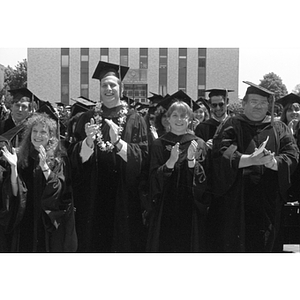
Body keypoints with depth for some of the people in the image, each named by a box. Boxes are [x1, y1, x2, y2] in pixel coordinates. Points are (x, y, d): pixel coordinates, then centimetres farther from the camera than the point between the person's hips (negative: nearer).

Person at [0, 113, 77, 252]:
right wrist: (13, 167, -16)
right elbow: (14, 193, -2)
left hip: (50, 223, -2)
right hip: (25, 222, 2)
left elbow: (60, 190, -14)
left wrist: (44, 167, -25)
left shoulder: (59, 159, -3)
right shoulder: (22, 158, 3)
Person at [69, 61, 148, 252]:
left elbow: (141, 156, -8)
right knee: (94, 242, 5)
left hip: (124, 194, -1)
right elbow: (76, 158, 1)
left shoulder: (134, 119, 1)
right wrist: (88, 141, -19)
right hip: (93, 195, 1)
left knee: (124, 243, 3)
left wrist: (118, 142, -23)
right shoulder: (87, 119, 7)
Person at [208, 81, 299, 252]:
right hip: (235, 201, -2)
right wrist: (252, 159, -26)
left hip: (267, 204, 2)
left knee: (261, 247, 8)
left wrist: (273, 162, -23)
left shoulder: (279, 129, 11)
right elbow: (222, 155, -12)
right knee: (232, 245, 0)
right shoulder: (232, 126, 3)